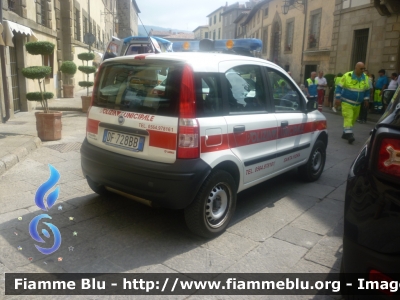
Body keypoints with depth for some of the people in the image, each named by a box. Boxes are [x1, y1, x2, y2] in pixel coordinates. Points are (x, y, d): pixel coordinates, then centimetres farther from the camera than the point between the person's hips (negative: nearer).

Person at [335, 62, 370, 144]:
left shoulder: (365, 78, 6)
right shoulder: (347, 76, -9)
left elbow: (367, 90, 18)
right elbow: (339, 87, -6)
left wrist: (366, 99, 13)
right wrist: (338, 98, -11)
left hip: (357, 104, 6)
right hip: (347, 102, -5)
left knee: (353, 119, 11)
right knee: (348, 118, -15)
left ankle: (345, 133, 24)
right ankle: (348, 134, -19)